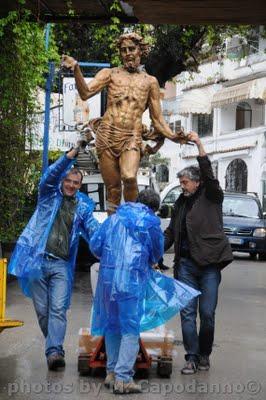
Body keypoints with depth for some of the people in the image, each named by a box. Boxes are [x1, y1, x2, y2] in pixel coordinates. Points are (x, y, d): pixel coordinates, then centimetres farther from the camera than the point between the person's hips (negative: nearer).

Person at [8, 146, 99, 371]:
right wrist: (69, 157, -24)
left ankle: (54, 351, -19)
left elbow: (94, 231, 6)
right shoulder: (50, 195, 8)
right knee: (42, 310, 4)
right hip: (37, 260, -1)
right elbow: (50, 175, -11)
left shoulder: (83, 206, 14)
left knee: (58, 309, -12)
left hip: (62, 265, 1)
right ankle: (54, 347, 20)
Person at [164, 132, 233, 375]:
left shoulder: (211, 198, 3)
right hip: (186, 263, 4)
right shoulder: (181, 203, 16)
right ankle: (192, 358, 2)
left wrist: (199, 144, -19)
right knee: (187, 313, -1)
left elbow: (209, 174, -15)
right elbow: (170, 233, 19)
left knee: (207, 313, -2)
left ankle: (205, 355, 14)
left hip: (209, 263, -4)